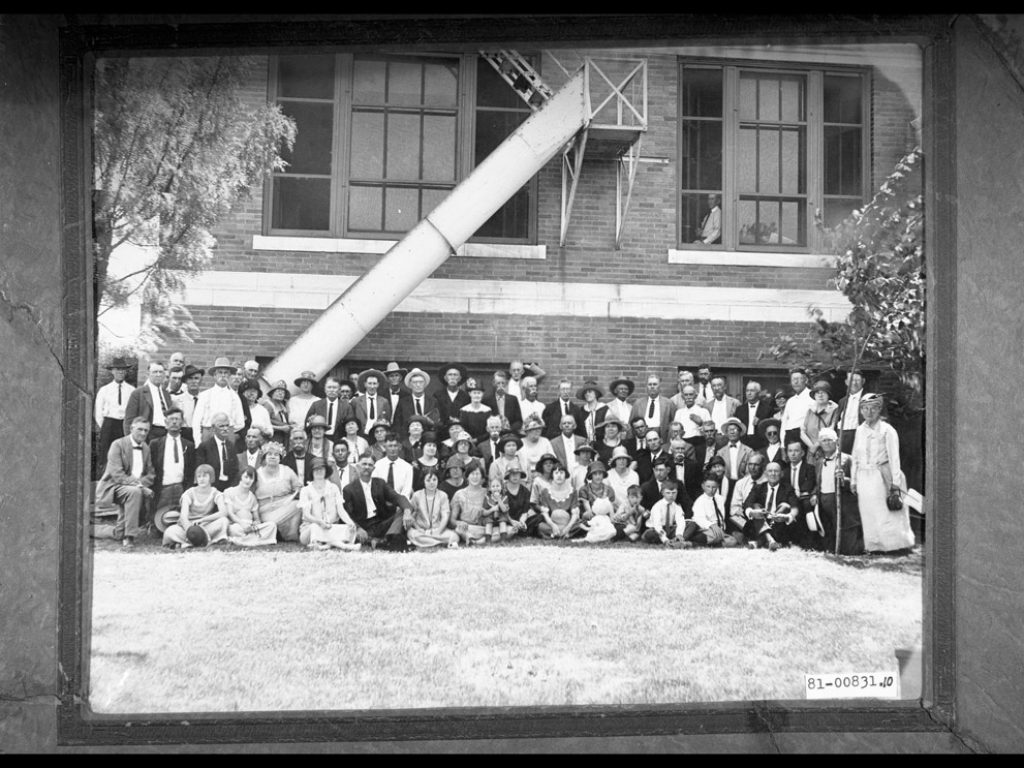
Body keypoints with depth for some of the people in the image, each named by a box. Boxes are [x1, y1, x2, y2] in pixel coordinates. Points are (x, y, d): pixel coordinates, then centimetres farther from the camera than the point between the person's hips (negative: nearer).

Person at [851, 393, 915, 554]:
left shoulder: (887, 430, -5)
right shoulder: (860, 430, 11)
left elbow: (894, 457, -7)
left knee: (887, 514, -5)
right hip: (864, 478, 5)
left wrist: (895, 481, -11)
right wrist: (853, 480, 13)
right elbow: (855, 457, 15)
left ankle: (895, 544, 4)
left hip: (882, 476, -5)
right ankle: (873, 546, 13)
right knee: (868, 515, 6)